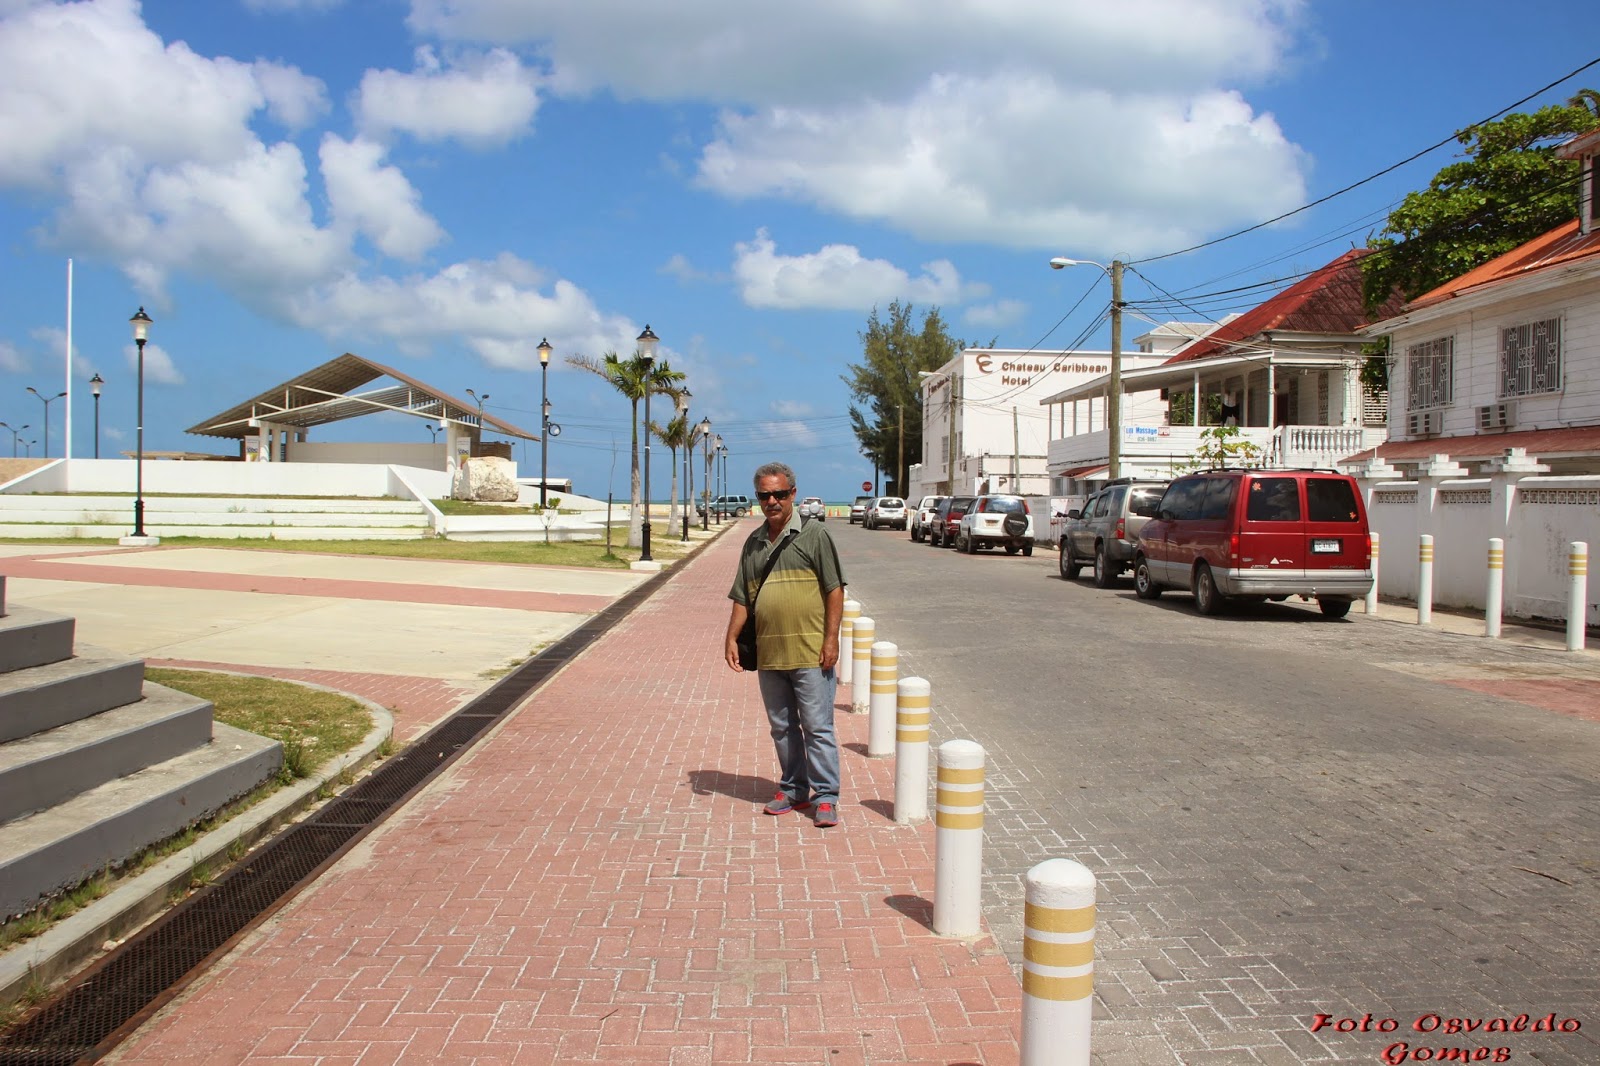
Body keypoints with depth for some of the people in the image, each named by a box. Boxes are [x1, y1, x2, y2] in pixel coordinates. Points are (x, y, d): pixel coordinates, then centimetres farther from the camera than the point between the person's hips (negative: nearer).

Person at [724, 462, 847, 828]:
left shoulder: (813, 535, -2)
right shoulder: (753, 543, 14)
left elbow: (835, 589, -5)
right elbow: (742, 597, 17)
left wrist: (831, 639, -11)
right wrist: (731, 638, 7)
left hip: (810, 654, -5)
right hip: (769, 655, 6)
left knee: (817, 728, -2)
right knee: (782, 728, 13)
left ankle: (825, 798, 6)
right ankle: (793, 790, 26)